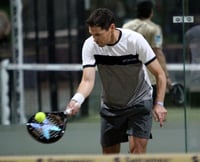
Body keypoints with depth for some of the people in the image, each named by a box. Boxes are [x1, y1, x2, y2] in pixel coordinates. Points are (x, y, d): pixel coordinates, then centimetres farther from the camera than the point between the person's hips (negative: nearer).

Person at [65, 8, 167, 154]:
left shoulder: (135, 40, -23)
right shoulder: (90, 45, -17)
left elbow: (159, 74, -15)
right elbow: (88, 80, -24)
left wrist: (159, 104, -24)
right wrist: (77, 100, -45)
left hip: (139, 102, -3)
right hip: (110, 106, 3)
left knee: (137, 149, -18)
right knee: (109, 153, 6)